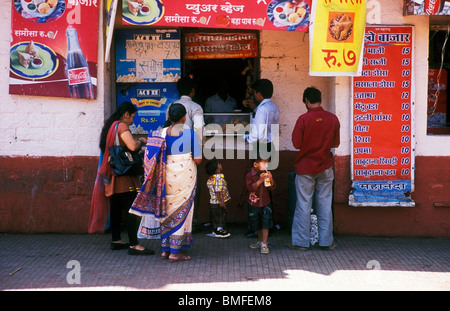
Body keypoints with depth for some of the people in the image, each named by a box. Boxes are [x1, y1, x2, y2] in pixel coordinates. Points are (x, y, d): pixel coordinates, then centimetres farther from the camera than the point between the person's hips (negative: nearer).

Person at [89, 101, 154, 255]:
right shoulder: (121, 126, -13)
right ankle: (133, 245, -10)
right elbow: (132, 146, -26)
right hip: (123, 175, -10)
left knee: (116, 208, 15)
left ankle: (116, 240, 22)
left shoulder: (109, 126, 16)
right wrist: (141, 141, -6)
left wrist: (137, 142, 17)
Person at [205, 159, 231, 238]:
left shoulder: (211, 178, 7)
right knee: (221, 216, 4)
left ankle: (216, 229, 29)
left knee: (215, 216, 19)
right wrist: (220, 201, -24)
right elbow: (218, 191, -27)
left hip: (213, 201, 9)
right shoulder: (219, 177, -22)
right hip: (218, 202, -9)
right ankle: (220, 230, 11)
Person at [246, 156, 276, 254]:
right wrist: (260, 180, -29)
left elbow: (272, 188, 0)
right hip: (254, 204, -1)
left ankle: (264, 244, 1)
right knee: (257, 225, 14)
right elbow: (250, 188, -22)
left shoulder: (267, 174, -2)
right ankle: (260, 241, 33)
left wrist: (270, 179, -18)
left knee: (265, 224, -5)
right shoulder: (250, 175, -13)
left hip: (266, 203, 1)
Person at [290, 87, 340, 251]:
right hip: (325, 168, 3)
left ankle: (301, 242, 10)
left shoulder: (303, 119, -14)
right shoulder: (333, 119, -3)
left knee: (303, 205, 4)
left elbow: (296, 144, -13)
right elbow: (336, 144, 5)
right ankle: (326, 241, 16)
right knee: (325, 205, 10)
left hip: (305, 168, -3)